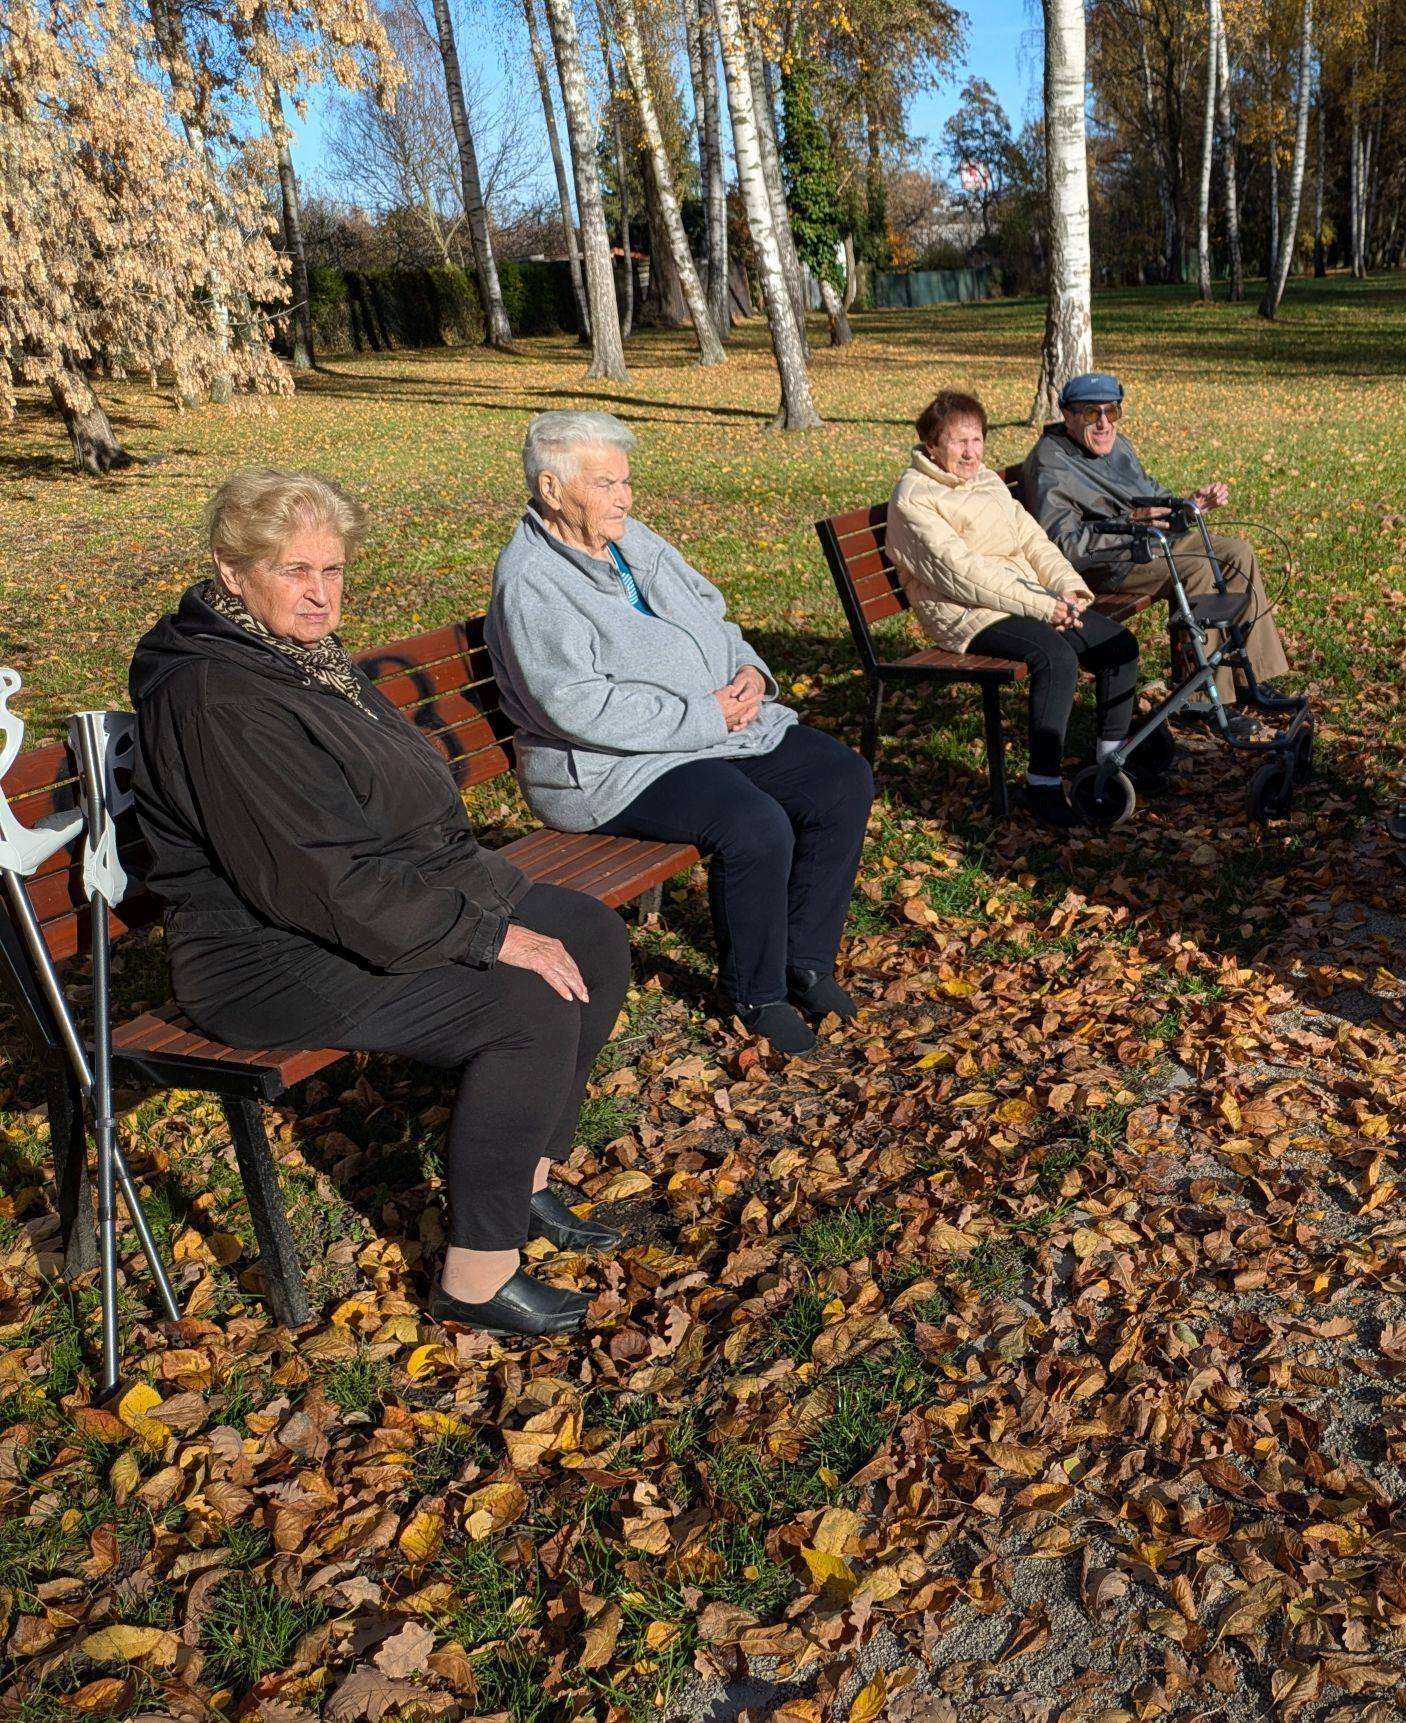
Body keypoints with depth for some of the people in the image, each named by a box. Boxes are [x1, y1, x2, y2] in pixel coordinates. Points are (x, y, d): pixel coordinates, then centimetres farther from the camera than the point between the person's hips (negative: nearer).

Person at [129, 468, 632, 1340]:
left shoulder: (308, 652, 9)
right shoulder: (215, 696, -22)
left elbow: (417, 791, 17)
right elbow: (323, 879, -27)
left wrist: (484, 891, 4)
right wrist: (487, 934, -24)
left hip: (396, 896, 10)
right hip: (276, 954, -10)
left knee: (595, 937, 2)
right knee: (531, 1006, -25)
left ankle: (524, 1178, 13)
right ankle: (477, 1278, -9)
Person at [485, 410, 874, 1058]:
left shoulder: (635, 541, 12)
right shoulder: (529, 584, -15)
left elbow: (713, 616, 21)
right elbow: (579, 708, -25)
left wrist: (750, 671, -2)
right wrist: (706, 718, -22)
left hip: (723, 724, 9)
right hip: (611, 766, -9)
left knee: (845, 781, -4)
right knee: (756, 826, -31)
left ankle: (806, 958, 9)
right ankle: (756, 994, -5)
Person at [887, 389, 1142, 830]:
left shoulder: (988, 480, 17)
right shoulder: (914, 497, -10)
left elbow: (1032, 539, 13)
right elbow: (960, 571, -19)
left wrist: (1069, 587, -6)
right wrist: (1040, 606, -22)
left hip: (1031, 597, 9)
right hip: (968, 614, -8)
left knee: (1120, 643, -3)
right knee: (1056, 656, -32)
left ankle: (1112, 757, 13)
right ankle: (1043, 784, -24)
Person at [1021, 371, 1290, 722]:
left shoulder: (1117, 444, 16)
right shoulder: (1049, 465, -14)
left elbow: (1153, 494, 28)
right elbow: (1063, 543, -25)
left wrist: (1193, 503, 7)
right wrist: (1131, 522, -29)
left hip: (1152, 538, 10)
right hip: (1104, 560, -10)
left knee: (1239, 553, 2)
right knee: (1197, 571, -28)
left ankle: (1253, 677, 6)